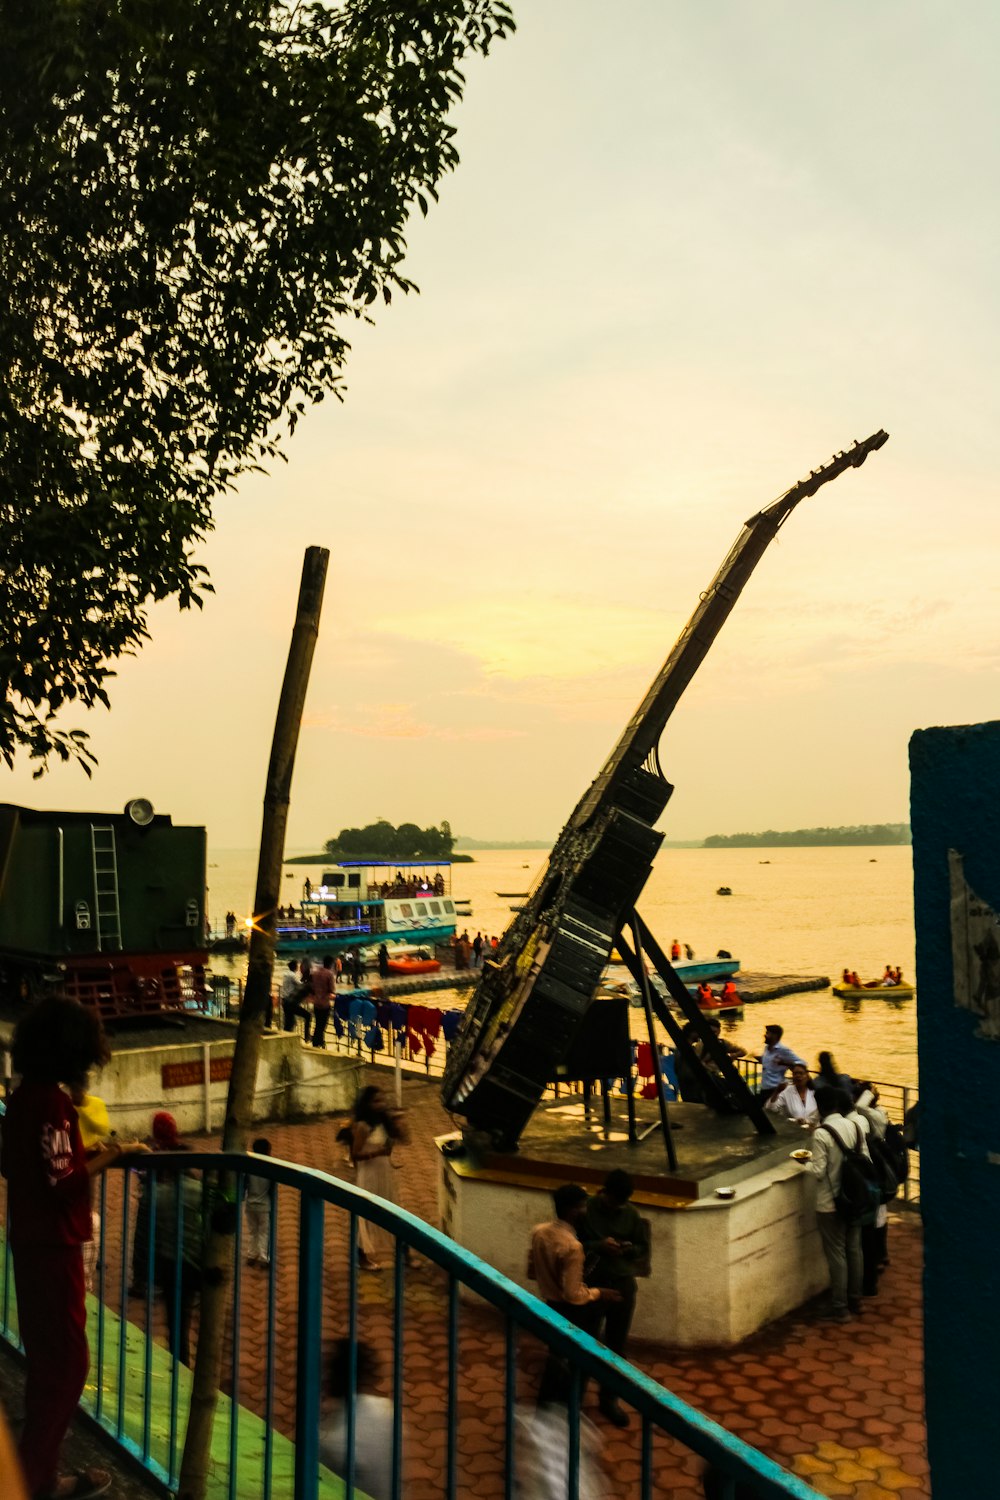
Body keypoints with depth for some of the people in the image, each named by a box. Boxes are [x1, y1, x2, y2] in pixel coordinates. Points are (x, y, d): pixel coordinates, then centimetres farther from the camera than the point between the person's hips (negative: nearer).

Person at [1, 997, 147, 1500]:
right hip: (52, 1246, -10)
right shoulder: (51, 1101, -22)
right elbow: (62, 1182, -25)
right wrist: (110, 1155, -13)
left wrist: (91, 1155, 13)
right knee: (67, 1360, 1)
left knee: (47, 1357, 19)